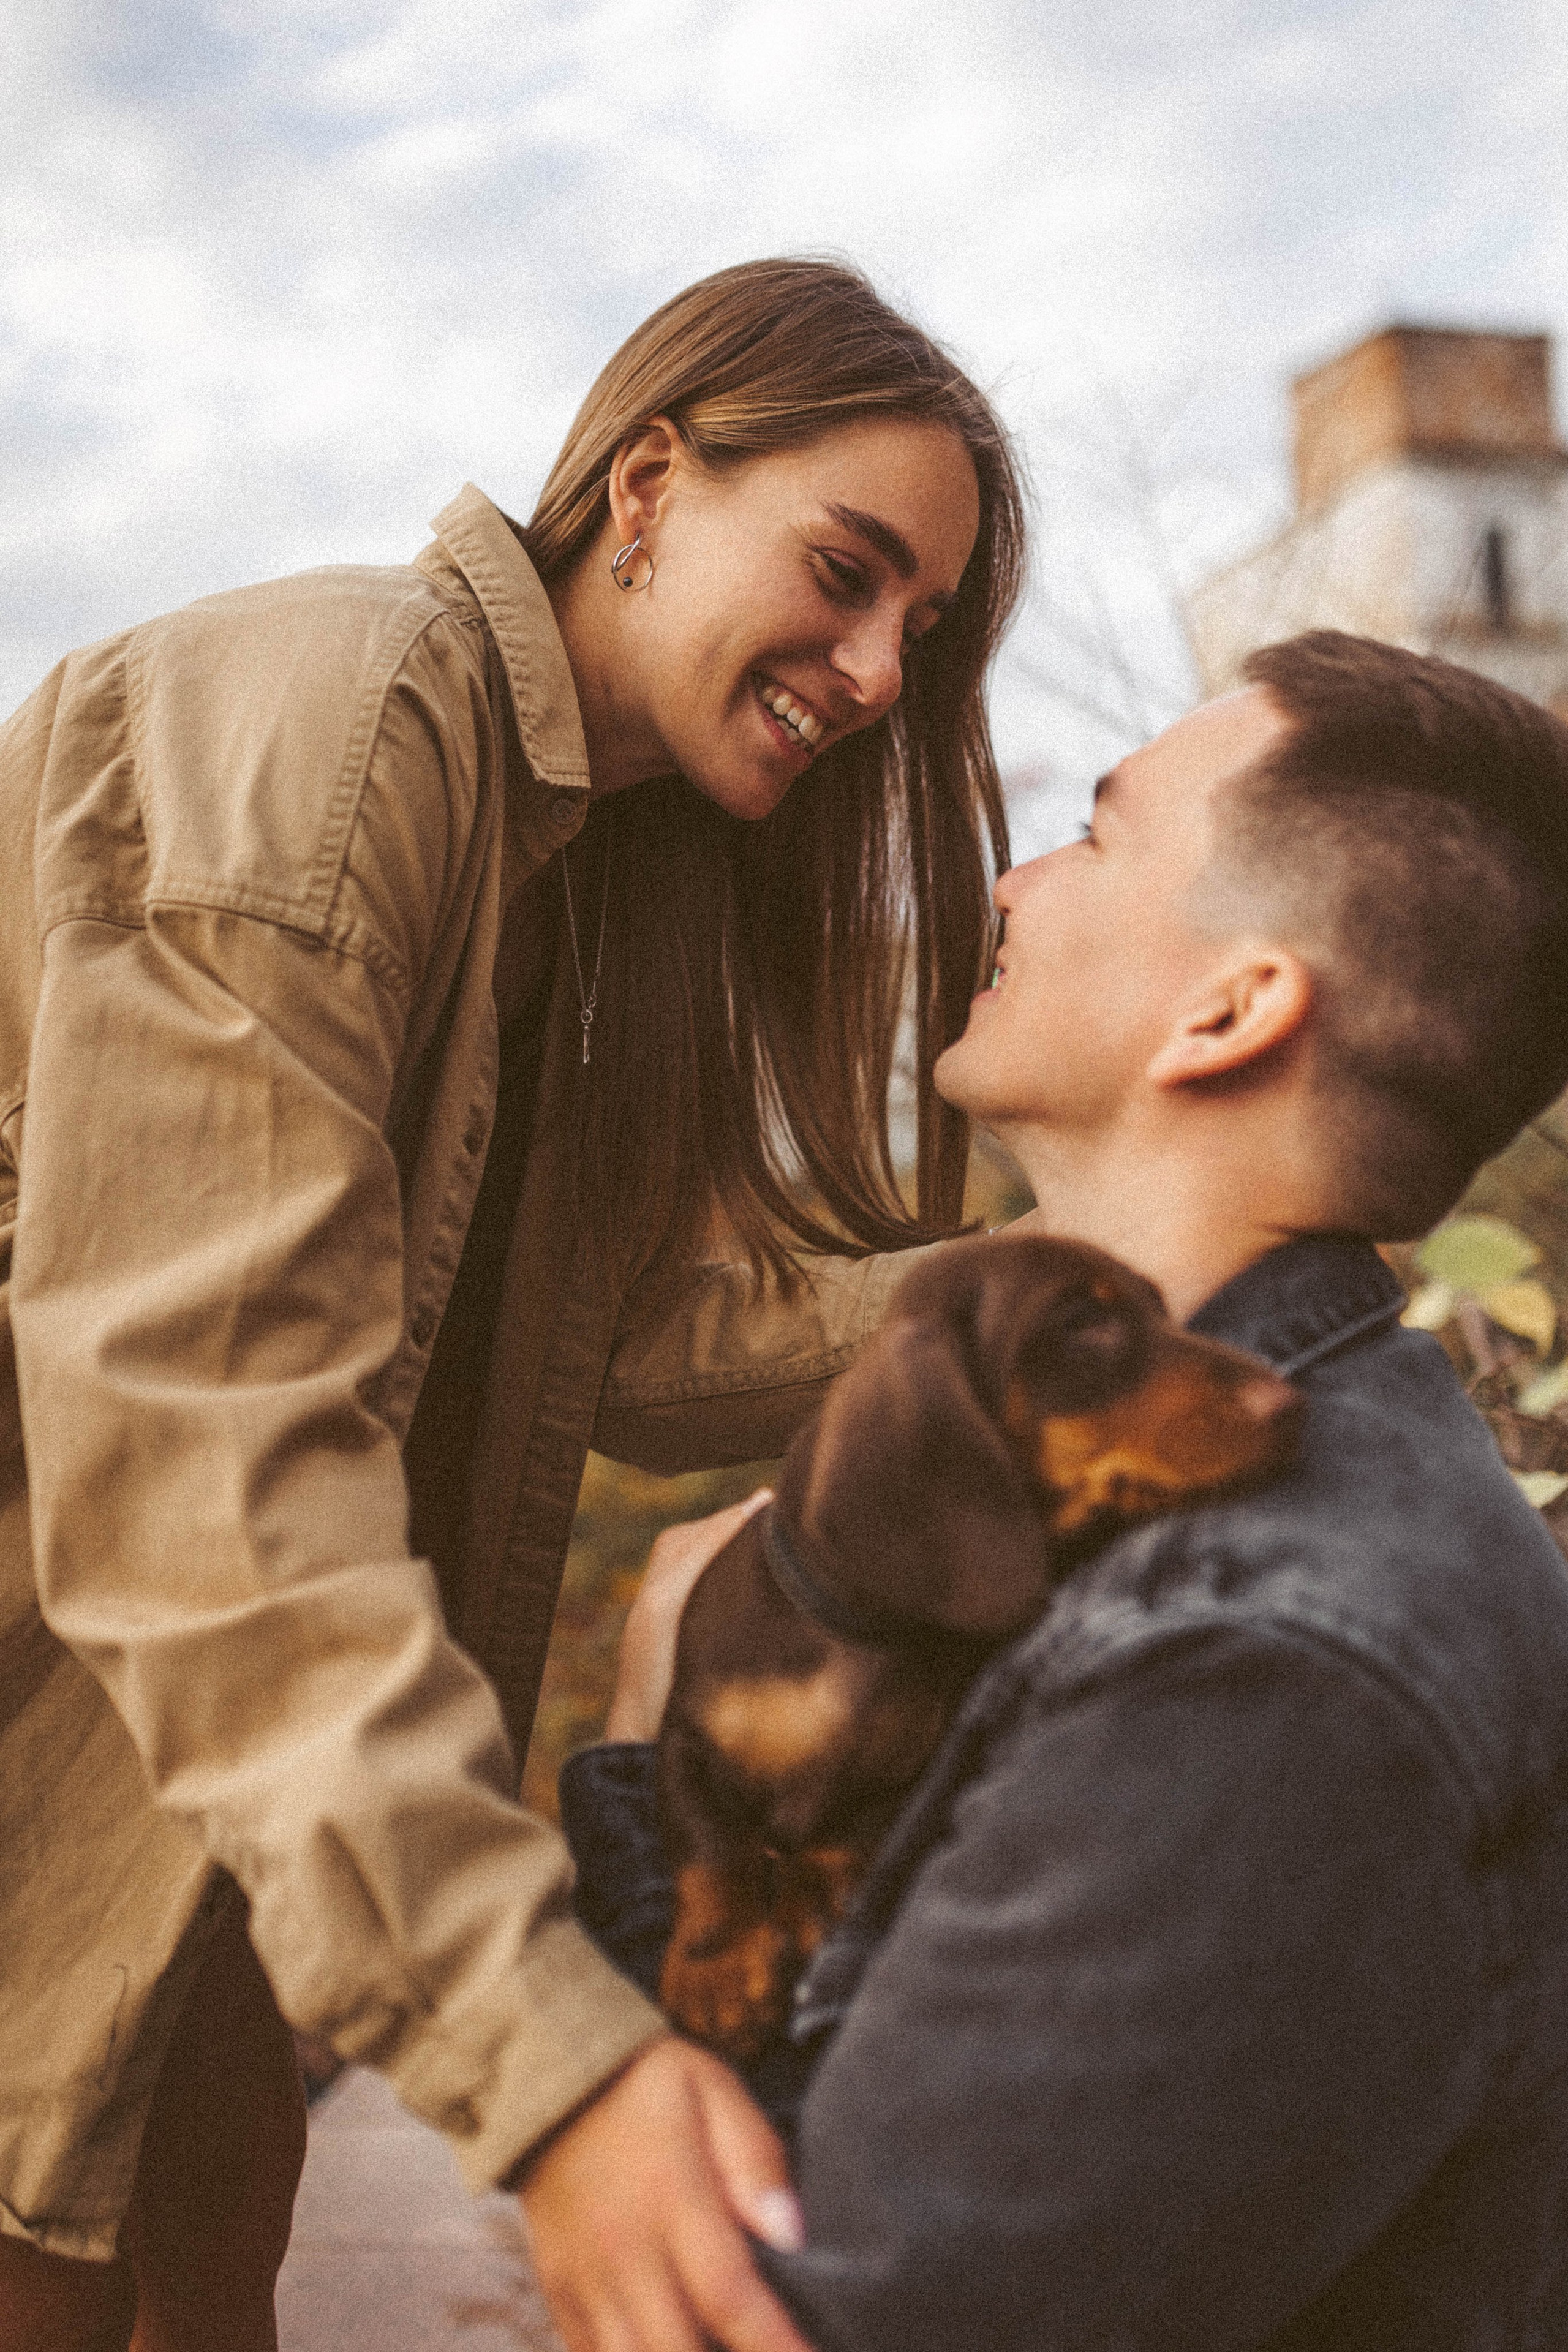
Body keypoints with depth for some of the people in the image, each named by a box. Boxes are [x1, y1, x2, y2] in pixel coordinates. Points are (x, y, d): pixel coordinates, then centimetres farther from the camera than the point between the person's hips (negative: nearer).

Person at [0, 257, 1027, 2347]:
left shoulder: (612, 868, 7)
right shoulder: (322, 717, -24)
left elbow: (627, 1318, -3)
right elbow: (205, 1430, -34)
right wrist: (541, 2049, -42)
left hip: (215, 1749, 8)